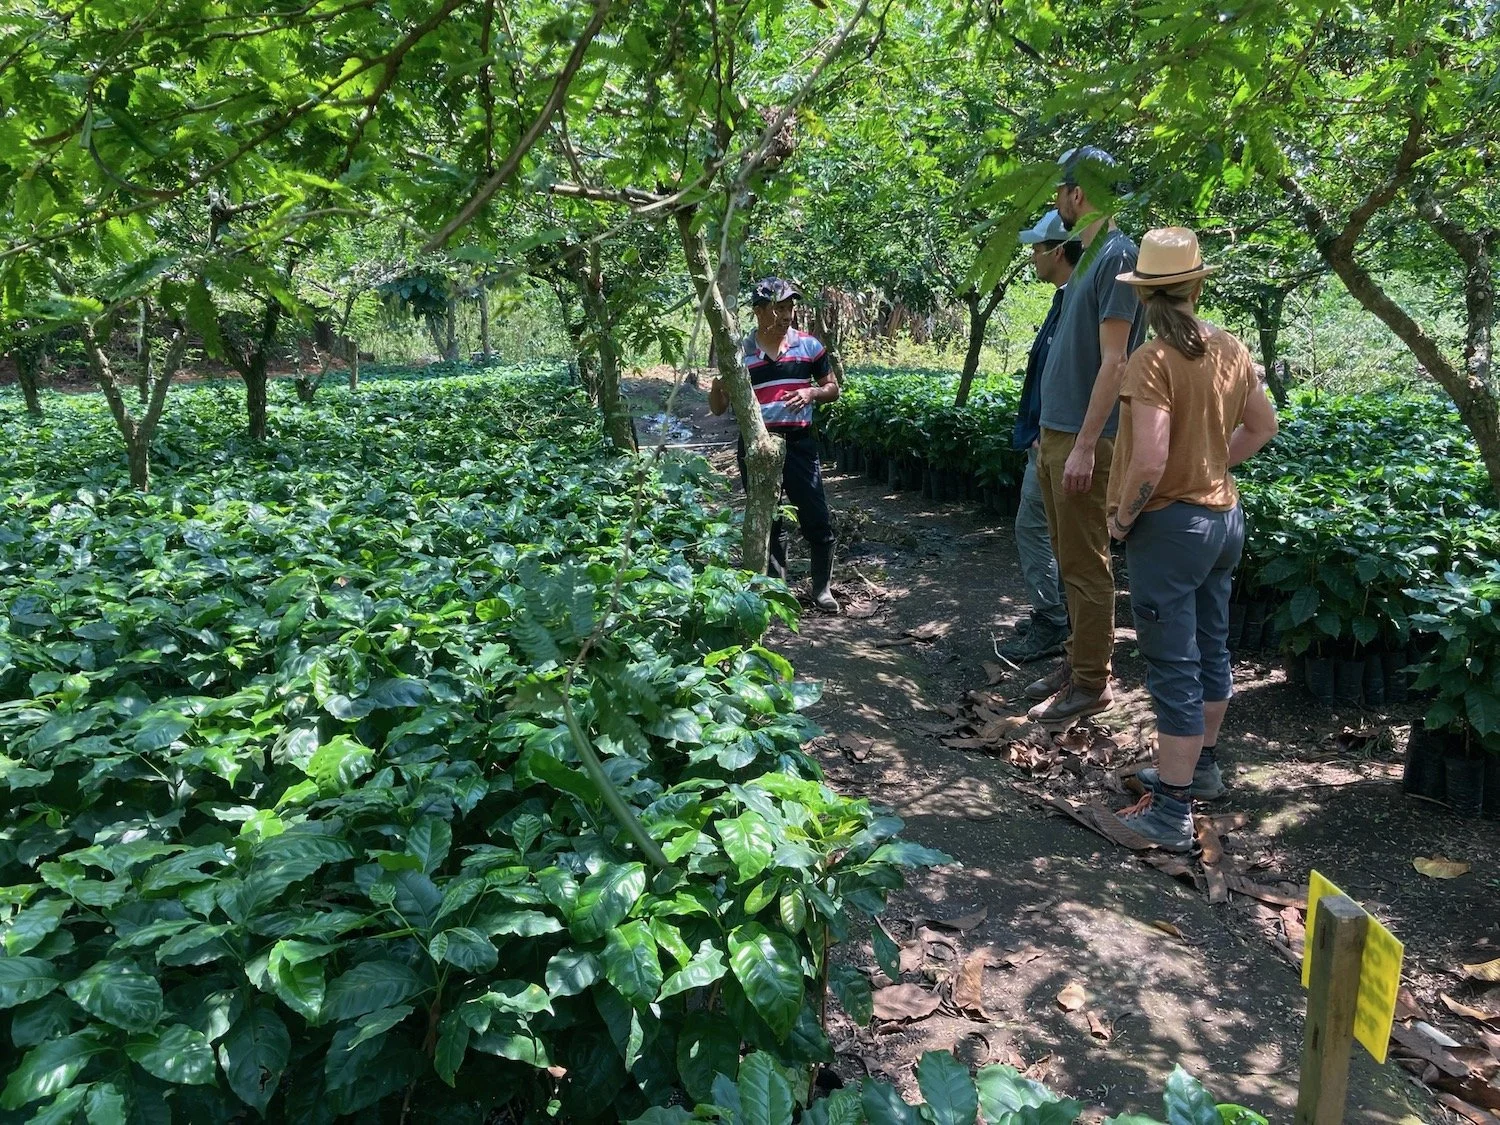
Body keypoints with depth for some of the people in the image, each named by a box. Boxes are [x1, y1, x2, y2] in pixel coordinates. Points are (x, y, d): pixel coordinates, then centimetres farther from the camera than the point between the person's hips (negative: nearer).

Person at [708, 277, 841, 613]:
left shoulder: (809, 345, 2)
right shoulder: (738, 353, 0)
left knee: (817, 519, 2)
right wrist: (718, 381, -17)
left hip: (799, 443, 0)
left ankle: (822, 587, 19)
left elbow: (833, 388, 12)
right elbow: (718, 408, 4)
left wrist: (812, 393, -10)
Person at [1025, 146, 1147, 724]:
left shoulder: (1118, 256, -13)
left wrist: (1084, 446, -22)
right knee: (1069, 560, 15)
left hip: (1083, 440, -9)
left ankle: (1092, 684, 7)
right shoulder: (1088, 256, 15)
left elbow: (1113, 362, -19)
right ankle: (1075, 661, 26)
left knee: (1085, 565, -2)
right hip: (1056, 433, 9)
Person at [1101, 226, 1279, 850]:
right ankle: (1200, 767, 38)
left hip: (1171, 524, -8)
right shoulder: (1230, 349, 3)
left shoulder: (1153, 360, -20)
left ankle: (1170, 811, 6)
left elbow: (1150, 460, -27)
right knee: (1210, 648, 20)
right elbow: (1262, 426, 16)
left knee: (1174, 668, -2)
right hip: (1224, 514, 8)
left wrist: (1122, 517, -13)